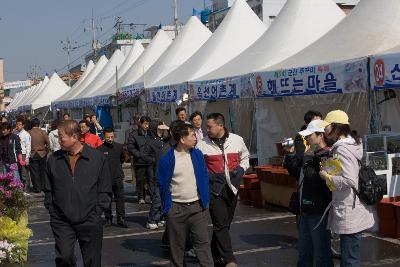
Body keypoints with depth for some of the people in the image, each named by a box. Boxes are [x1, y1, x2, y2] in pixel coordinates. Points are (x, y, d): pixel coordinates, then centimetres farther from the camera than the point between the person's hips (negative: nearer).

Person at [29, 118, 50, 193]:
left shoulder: (28, 133, -6)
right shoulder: (43, 132, -5)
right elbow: (48, 144, -4)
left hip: (32, 155, -1)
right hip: (42, 154, 1)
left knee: (34, 172, 3)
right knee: (42, 171, 13)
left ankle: (37, 188, 3)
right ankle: (42, 186, 19)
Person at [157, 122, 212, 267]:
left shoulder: (198, 155, 2)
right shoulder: (166, 159, -6)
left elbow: (204, 178, 9)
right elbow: (162, 184, 2)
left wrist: (206, 200, 5)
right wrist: (166, 206, 1)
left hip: (198, 206, 2)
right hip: (176, 209, -1)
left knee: (203, 243, 1)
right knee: (176, 245, 10)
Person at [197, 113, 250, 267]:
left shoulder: (237, 140, 3)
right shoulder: (202, 144, -5)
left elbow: (245, 157, 20)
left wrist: (241, 170, 8)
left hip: (232, 188, 4)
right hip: (214, 189, -3)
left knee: (225, 224, 13)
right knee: (221, 225, -9)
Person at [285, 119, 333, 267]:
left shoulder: (327, 156, -17)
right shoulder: (312, 153, 11)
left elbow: (315, 178, -26)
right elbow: (295, 172, 18)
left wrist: (307, 159, -19)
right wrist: (291, 154, 7)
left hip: (319, 212, -9)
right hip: (306, 210, 9)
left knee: (321, 252, 3)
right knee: (304, 251, 21)